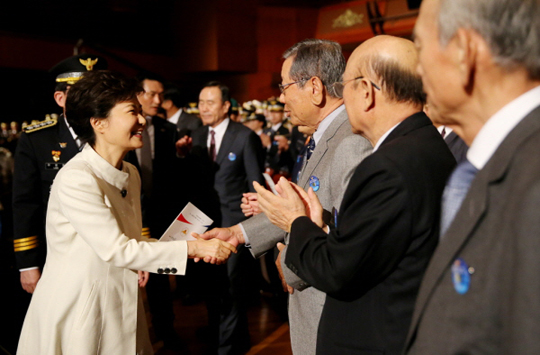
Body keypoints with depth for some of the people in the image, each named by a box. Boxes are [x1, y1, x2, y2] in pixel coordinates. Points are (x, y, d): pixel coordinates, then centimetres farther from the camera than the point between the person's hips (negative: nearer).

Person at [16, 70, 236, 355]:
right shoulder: (76, 179, -20)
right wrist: (191, 248, -20)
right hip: (77, 308, -7)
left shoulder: (130, 174, 6)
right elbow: (115, 249, -22)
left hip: (121, 305, 7)